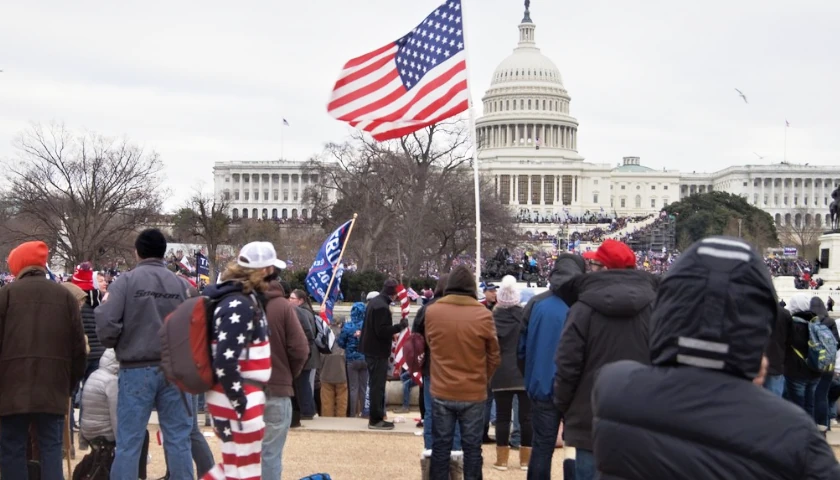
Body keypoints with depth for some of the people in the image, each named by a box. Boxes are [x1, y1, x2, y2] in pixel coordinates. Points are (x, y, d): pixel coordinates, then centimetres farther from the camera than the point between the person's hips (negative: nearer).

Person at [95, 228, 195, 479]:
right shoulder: (180, 284, 1)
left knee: (129, 441, 3)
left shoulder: (126, 280, -5)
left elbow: (106, 323, -14)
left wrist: (117, 345, 6)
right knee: (178, 439, 9)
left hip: (137, 369, -2)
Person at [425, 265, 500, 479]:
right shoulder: (483, 315, -9)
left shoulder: (431, 312, -4)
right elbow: (493, 357, 1)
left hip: (441, 392, 2)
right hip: (474, 393, -1)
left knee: (440, 447, 9)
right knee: (472, 448, 7)